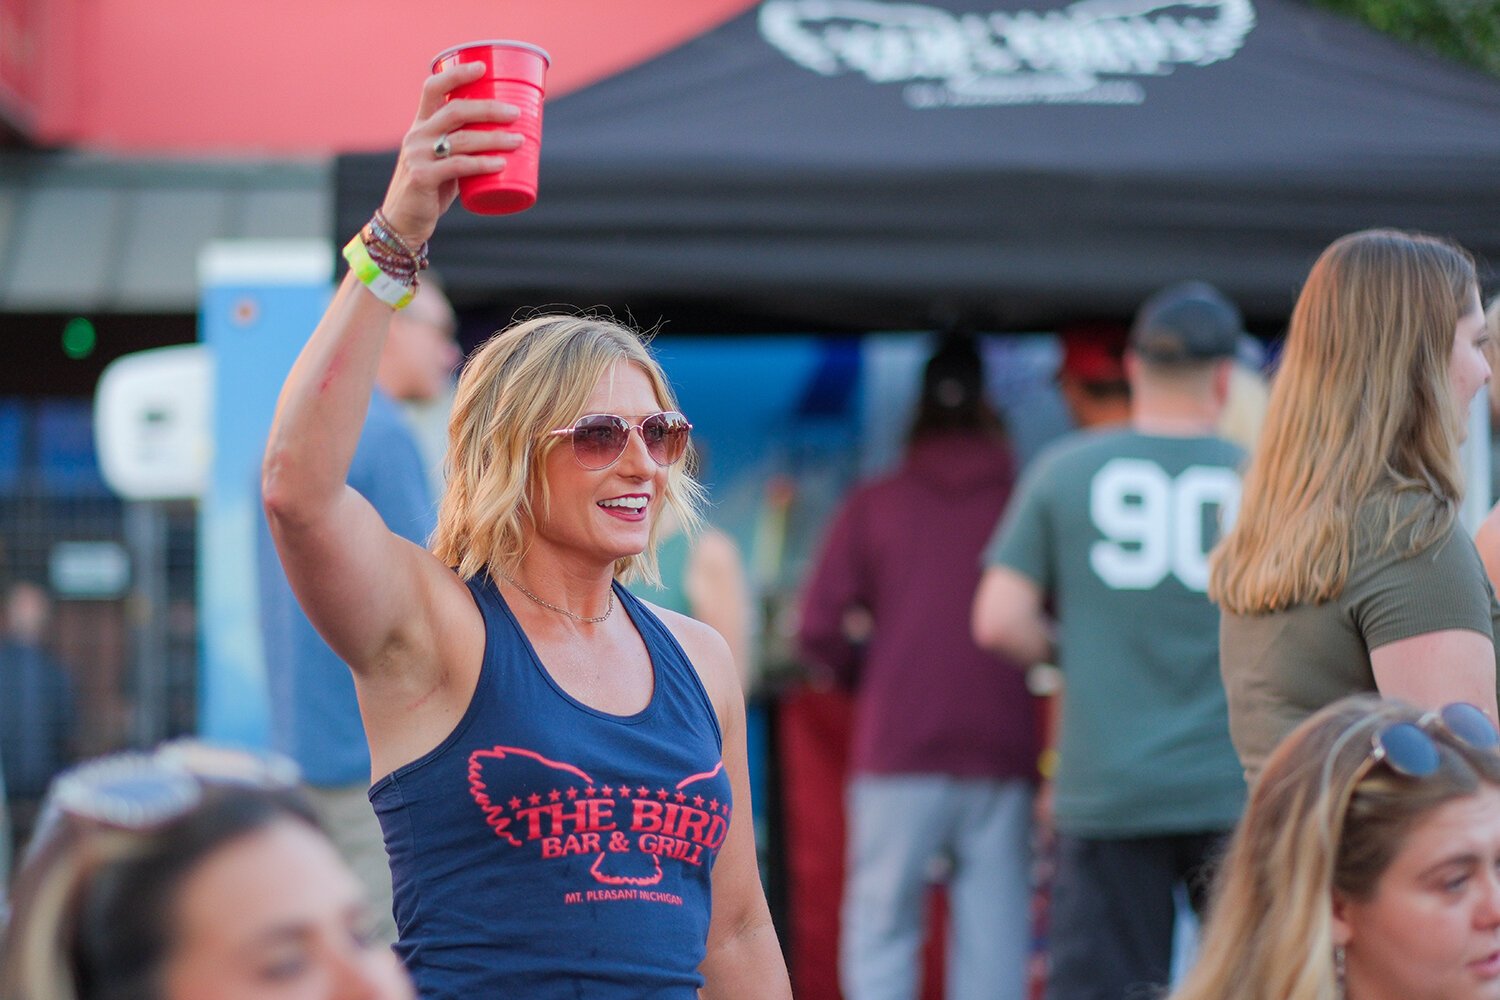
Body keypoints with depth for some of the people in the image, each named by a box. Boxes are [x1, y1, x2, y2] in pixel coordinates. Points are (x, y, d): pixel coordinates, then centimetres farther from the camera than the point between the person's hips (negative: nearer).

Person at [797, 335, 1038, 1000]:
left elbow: (820, 633, 0)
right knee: (994, 938, 4)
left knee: (880, 926, 5)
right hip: (1001, 749, 1)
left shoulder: (872, 506, 4)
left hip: (898, 749, -1)